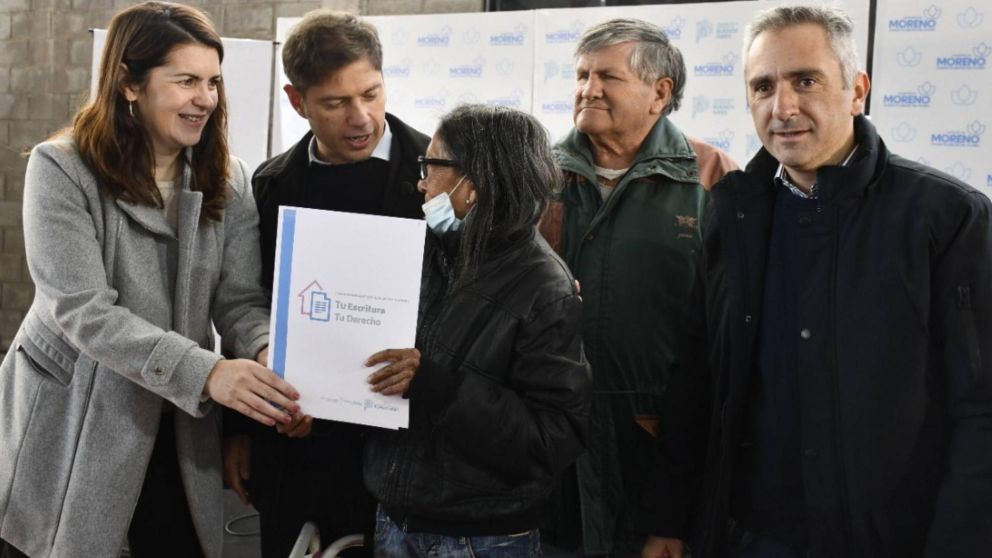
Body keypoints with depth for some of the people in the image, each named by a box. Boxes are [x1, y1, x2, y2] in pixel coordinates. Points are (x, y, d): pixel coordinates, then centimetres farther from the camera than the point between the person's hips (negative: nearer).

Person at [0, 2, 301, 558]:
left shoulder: (227, 181, 2)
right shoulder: (62, 170, -12)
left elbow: (241, 300, -4)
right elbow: (82, 310, -22)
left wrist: (268, 353, -28)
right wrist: (203, 372, -34)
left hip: (175, 431, 4)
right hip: (69, 428, -3)